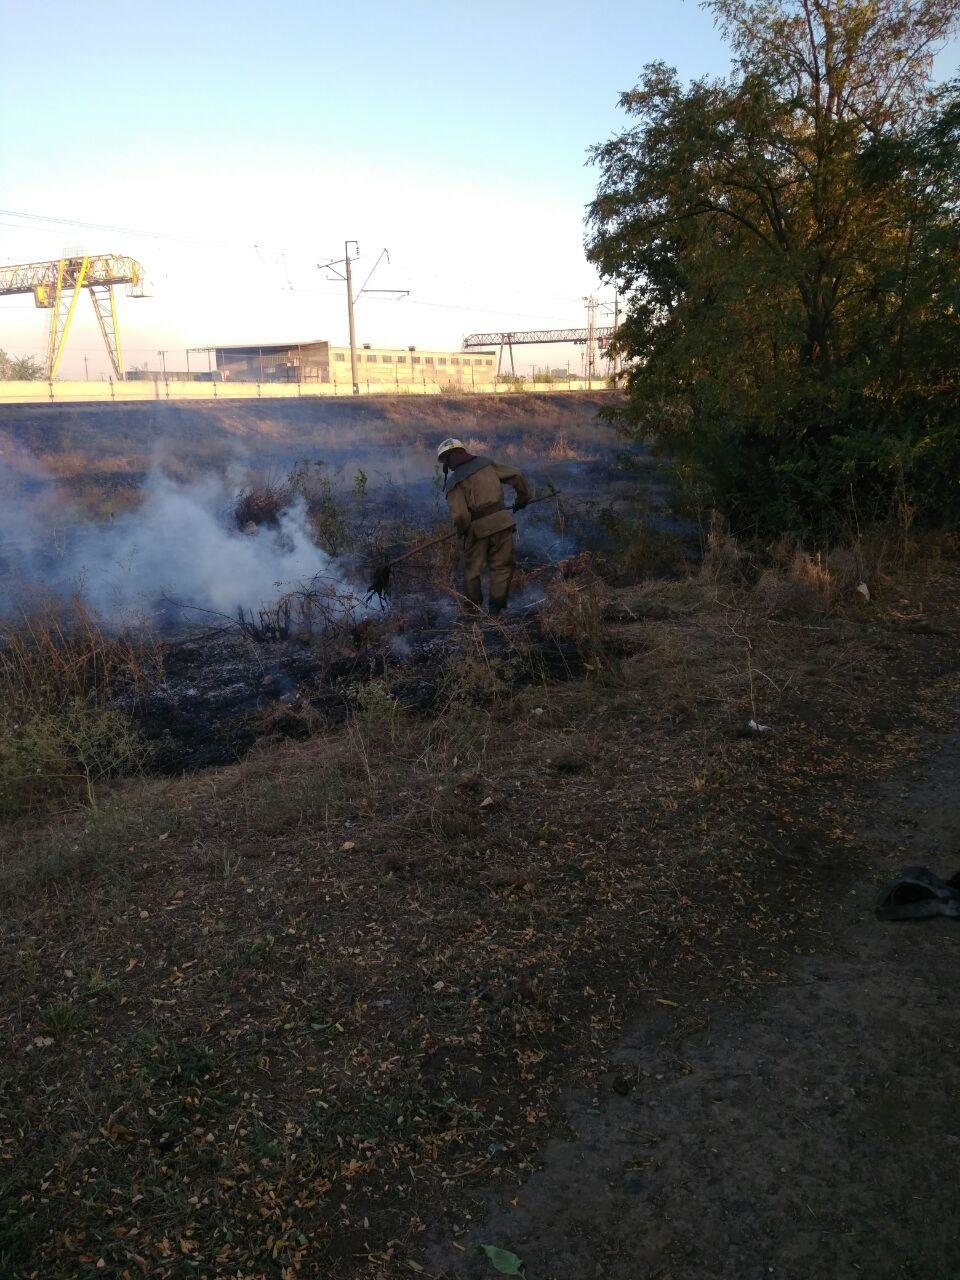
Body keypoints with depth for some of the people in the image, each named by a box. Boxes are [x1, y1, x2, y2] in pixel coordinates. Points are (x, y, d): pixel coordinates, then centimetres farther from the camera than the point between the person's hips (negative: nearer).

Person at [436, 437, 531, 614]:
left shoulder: (453, 482, -5)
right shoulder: (486, 463, 8)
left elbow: (460, 515, -16)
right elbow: (517, 476, 10)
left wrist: (463, 530, 5)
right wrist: (523, 498, 25)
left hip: (478, 529, -3)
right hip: (502, 522, 3)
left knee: (472, 570, 17)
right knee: (501, 567, 12)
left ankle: (473, 610, 27)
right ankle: (496, 609, 11)